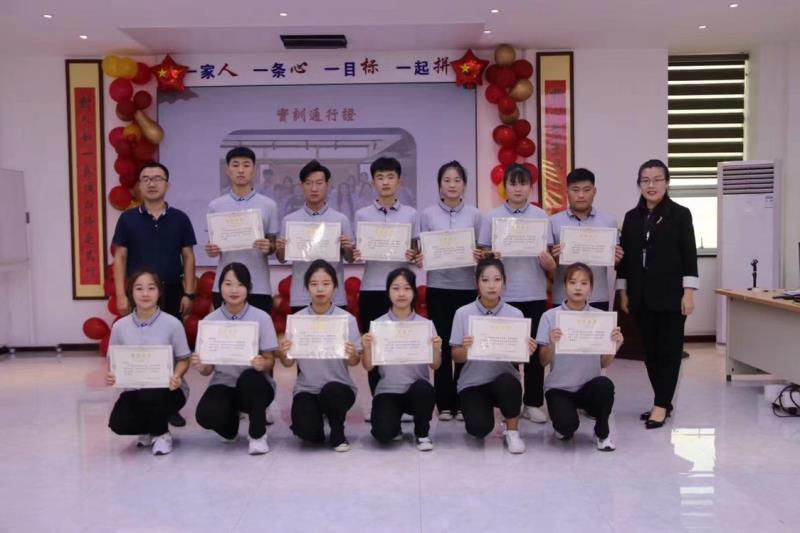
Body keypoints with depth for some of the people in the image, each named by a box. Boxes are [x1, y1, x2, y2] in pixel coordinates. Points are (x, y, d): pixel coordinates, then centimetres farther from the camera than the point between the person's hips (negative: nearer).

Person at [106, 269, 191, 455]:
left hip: (168, 389, -2)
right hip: (135, 390, 3)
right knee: (118, 424, -24)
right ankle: (150, 429, 14)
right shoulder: (120, 326, -2)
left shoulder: (172, 324, -10)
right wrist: (110, 375, -16)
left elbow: (183, 359, -3)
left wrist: (176, 376, -24)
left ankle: (161, 433, -1)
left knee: (151, 397, -36)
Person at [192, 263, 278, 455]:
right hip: (223, 384, 1)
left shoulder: (261, 318, -7)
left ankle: (257, 435, -11)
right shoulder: (210, 320, -2)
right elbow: (209, 369, 1)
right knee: (205, 415, -31)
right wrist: (201, 367, -24)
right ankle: (231, 425, 10)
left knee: (250, 377, -38)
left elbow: (270, 361, -4)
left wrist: (263, 364, -28)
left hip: (254, 386, -1)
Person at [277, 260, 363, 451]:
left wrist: (352, 355, -26)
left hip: (338, 387, -1)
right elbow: (289, 362, 2)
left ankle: (338, 435, -3)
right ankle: (317, 431, 15)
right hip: (307, 389, 1)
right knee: (305, 430, -26)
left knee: (331, 391, -36)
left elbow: (354, 362, -3)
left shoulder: (347, 319, -6)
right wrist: (282, 354, -20)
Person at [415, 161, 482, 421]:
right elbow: (422, 250, 5)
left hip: (467, 286, 1)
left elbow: (483, 250, 7)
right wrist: (420, 259, -16)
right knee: (442, 344, 2)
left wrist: (481, 257, -14)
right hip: (438, 287, -1)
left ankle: (462, 402, 14)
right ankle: (444, 403, 12)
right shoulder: (428, 214, 3)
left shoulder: (474, 215, 5)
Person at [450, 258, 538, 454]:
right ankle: (482, 410, 13)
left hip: (505, 379, 1)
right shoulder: (463, 313, -4)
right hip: (473, 382, 0)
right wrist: (465, 349, -24)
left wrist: (527, 352, -21)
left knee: (507, 382, -36)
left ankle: (512, 433, -8)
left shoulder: (515, 314, -2)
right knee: (479, 427, -27)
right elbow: (456, 358, -1)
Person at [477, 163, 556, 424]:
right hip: (503, 295, -1)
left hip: (534, 295, 1)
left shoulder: (541, 216, 4)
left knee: (535, 349, 6)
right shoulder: (492, 217, 2)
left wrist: (548, 261, -19)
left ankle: (533, 403, 18)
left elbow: (550, 264, 3)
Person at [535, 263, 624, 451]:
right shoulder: (550, 316, -4)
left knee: (605, 385, -33)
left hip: (589, 386, 2)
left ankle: (602, 431, -2)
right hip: (559, 387, -2)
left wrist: (615, 346, -18)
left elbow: (604, 363, 1)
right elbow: (543, 361, -4)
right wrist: (552, 344, -23)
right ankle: (564, 425, 12)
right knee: (567, 426, -29)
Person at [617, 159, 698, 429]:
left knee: (669, 349, 0)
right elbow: (625, 255, 11)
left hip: (670, 293, -4)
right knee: (650, 349, 9)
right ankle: (663, 401, 21)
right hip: (641, 294, 4)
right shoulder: (632, 216, 9)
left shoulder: (680, 214, -1)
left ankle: (661, 404, 5)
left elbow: (689, 255, -5)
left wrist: (688, 292, -11)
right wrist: (623, 291, 7)